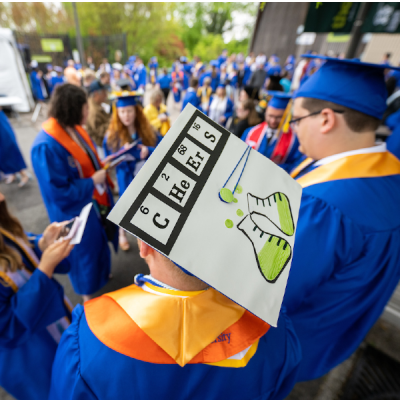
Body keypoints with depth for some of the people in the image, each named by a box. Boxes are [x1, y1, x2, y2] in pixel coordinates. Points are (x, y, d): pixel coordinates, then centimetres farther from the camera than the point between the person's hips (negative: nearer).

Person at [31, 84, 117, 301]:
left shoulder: (74, 129, -3)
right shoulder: (46, 147, -29)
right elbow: (59, 193, -26)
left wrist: (102, 163, -1)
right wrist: (93, 181, -21)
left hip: (97, 200, 8)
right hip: (77, 212, -8)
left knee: (100, 241, 26)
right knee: (85, 249, 15)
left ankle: (100, 272, 56)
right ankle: (88, 292, 44)